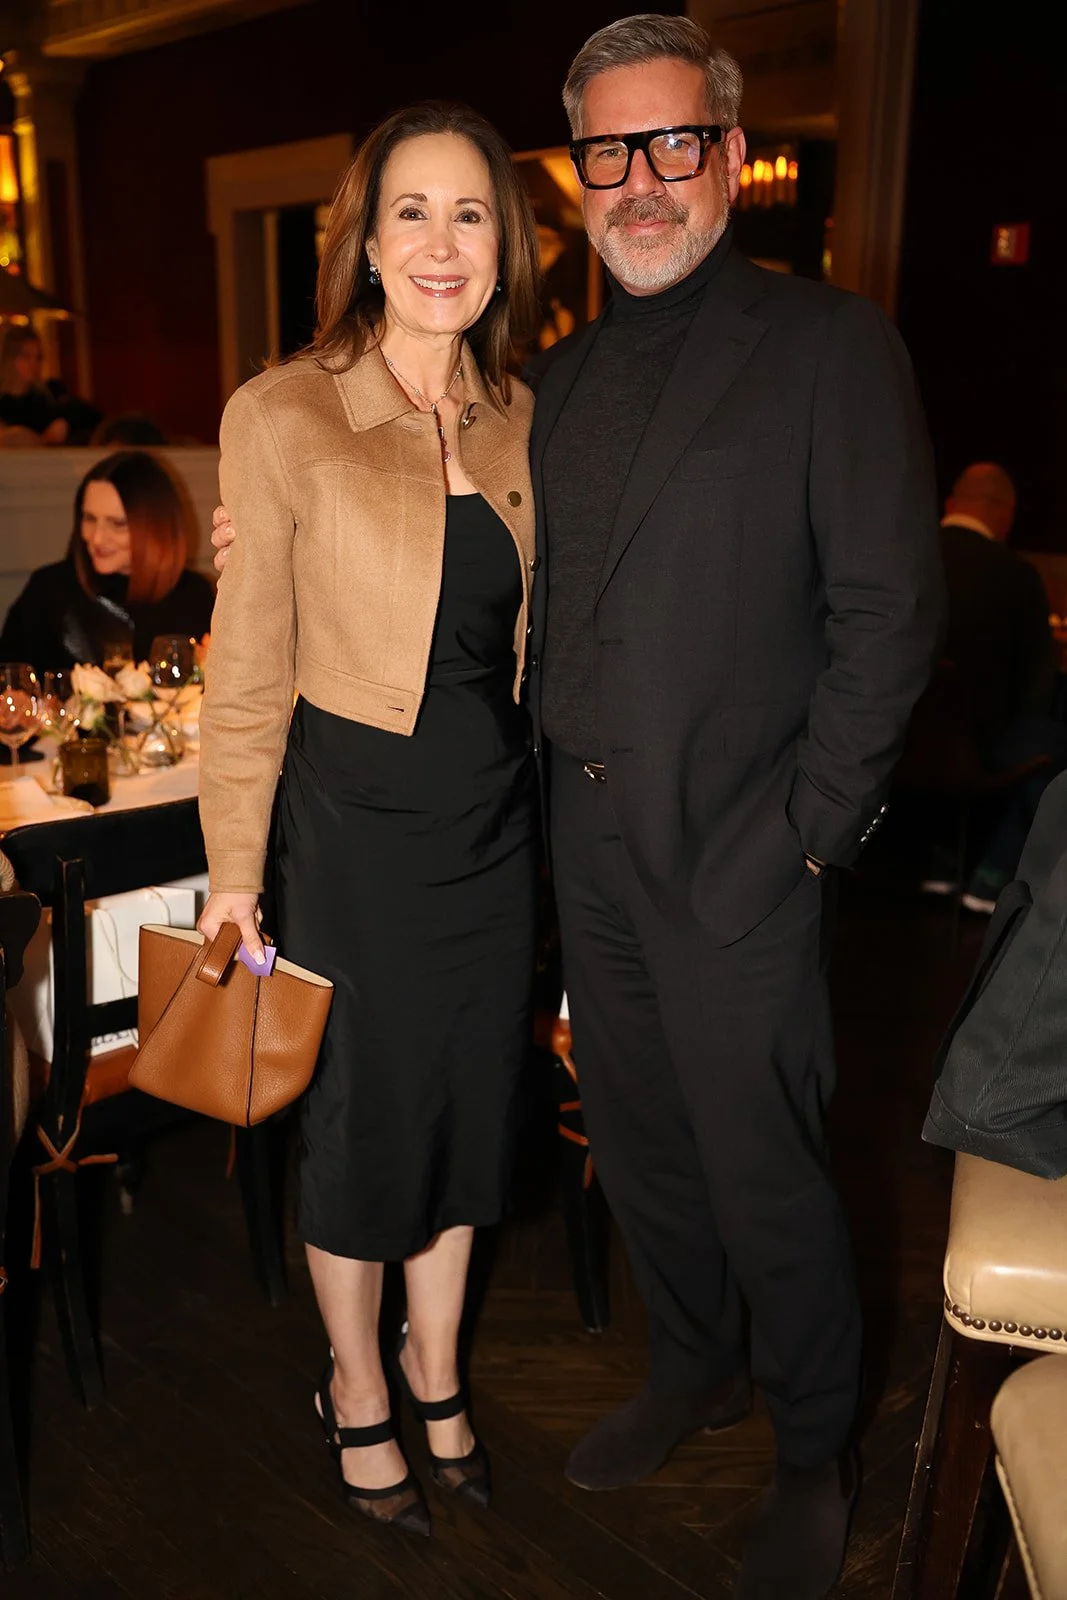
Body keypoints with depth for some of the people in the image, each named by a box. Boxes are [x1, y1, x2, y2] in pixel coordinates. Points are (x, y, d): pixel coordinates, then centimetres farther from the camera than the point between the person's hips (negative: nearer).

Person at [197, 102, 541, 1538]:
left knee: (472, 1096, 17)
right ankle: (356, 1387, 39)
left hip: (496, 818, 5)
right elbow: (250, 668, -9)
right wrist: (234, 869, -6)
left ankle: (435, 1367, 42)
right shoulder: (283, 417, -12)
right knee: (363, 1111, 12)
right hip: (358, 816, -5)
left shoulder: (519, 424, 3)